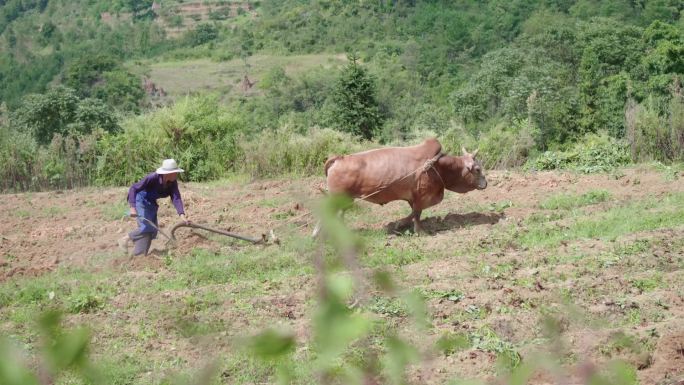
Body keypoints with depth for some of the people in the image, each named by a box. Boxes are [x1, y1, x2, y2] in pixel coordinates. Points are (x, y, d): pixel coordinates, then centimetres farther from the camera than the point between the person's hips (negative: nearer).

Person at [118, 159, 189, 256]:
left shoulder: (173, 183, -16)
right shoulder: (152, 178, -31)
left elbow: (176, 198, -24)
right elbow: (133, 188, -31)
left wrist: (182, 215, -40)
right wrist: (132, 207, -41)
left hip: (151, 203, 7)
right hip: (140, 200, -7)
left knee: (153, 230, 2)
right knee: (147, 227, -17)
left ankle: (137, 255, 10)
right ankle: (125, 240, 3)